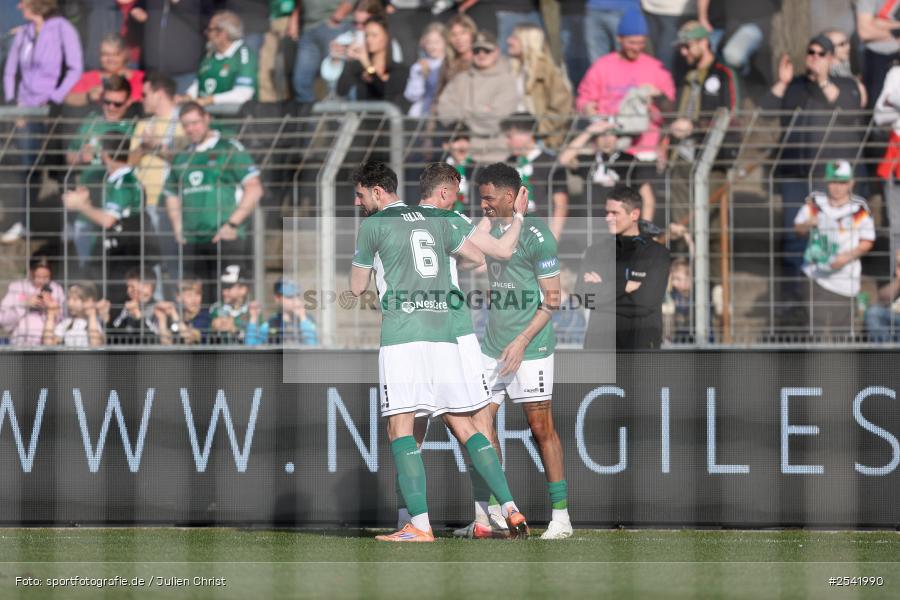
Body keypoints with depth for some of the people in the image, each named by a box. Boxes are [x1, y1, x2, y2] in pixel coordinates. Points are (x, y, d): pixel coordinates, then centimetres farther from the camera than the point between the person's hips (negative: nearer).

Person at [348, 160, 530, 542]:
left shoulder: (373, 225, 1)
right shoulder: (434, 220, 17)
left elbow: (356, 289, 9)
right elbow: (478, 258, 28)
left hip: (402, 335, -6)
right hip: (443, 332, 6)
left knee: (401, 428, -6)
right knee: (463, 426, 9)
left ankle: (419, 525, -17)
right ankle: (511, 511, 2)